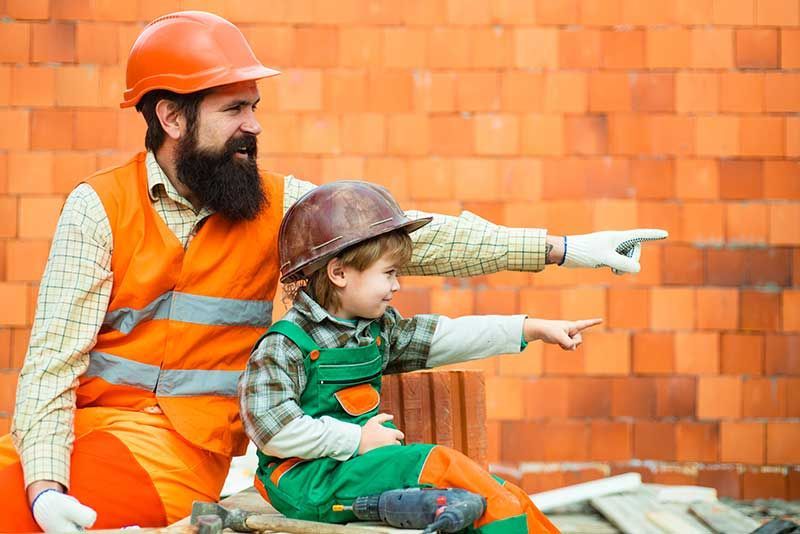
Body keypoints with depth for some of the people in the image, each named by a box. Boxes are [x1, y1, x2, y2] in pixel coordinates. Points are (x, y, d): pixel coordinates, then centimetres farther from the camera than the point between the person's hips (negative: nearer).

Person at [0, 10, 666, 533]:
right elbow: (55, 355, -6)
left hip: (180, 450, -1)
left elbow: (411, 239, 2)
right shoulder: (100, 207, -1)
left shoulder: (279, 206, 6)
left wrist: (559, 247, -6)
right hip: (82, 425, 1)